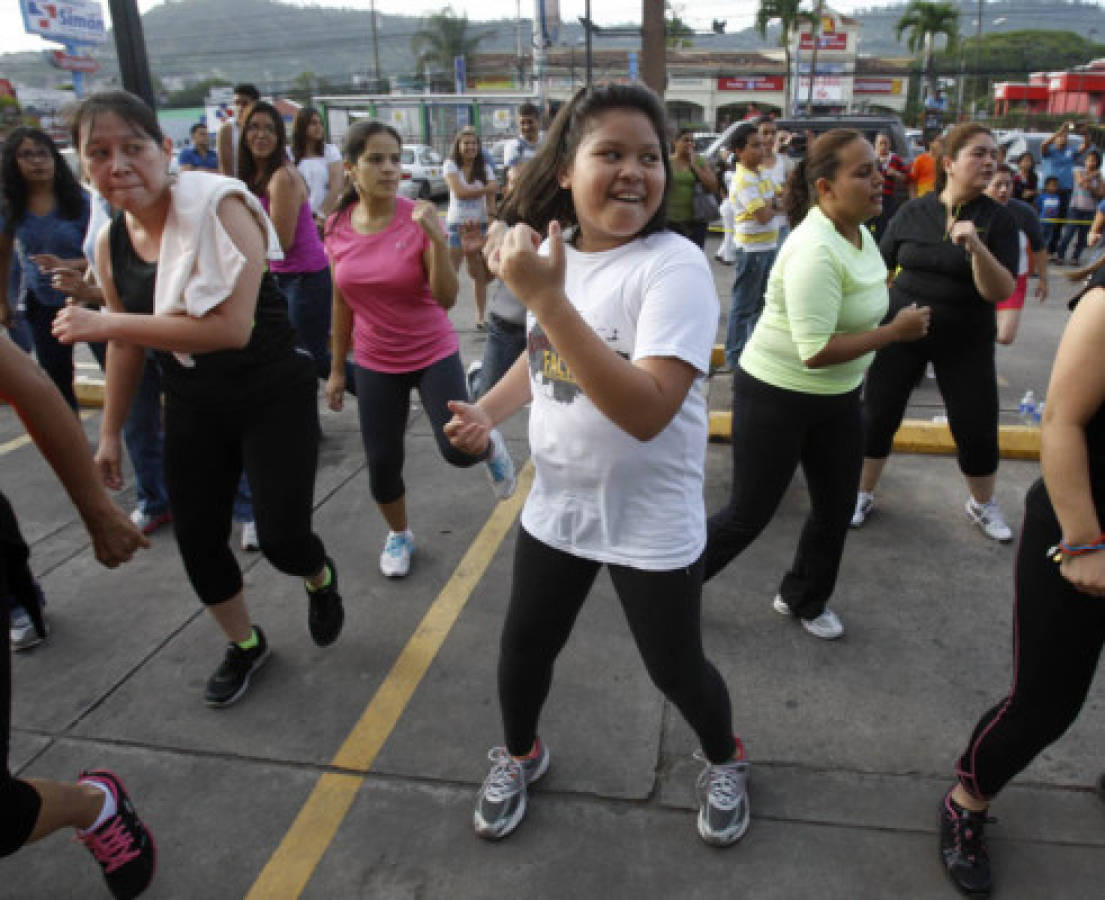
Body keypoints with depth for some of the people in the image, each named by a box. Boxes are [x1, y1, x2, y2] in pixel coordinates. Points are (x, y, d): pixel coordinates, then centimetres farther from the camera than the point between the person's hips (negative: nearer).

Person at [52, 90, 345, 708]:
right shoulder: (110, 244, 1)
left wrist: (107, 324, -25)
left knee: (282, 539, -10)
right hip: (194, 408, 6)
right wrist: (111, 433, 19)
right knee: (197, 540, 9)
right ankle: (245, 644, 37)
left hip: (274, 396, -6)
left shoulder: (217, 206, -20)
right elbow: (128, 344, 14)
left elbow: (232, 327, -30)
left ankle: (320, 578, 30)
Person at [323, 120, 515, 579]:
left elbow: (446, 298, -18)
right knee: (381, 463, 6)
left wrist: (437, 238, -32)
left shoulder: (418, 220, -14)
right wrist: (337, 368, 11)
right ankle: (399, 535, 36)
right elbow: (342, 302, 7)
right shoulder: (338, 226, -3)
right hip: (374, 364, 3)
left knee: (458, 450, -16)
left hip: (434, 355, -3)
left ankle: (490, 446, 23)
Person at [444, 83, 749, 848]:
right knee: (524, 648, 18)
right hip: (556, 503, 5)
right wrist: (489, 410, -1)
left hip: (650, 521, -5)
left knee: (676, 668, 12)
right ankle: (520, 754, 50)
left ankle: (724, 761, 46)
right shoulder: (552, 252, -1)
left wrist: (545, 298, -37)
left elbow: (647, 411, -34)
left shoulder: (674, 265, -21)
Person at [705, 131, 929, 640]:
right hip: (776, 394, -8)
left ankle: (804, 599, 40)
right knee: (749, 515, 2)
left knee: (836, 508, 15)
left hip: (838, 395, 9)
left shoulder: (859, 232, 3)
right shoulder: (815, 251, -26)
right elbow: (817, 351, -31)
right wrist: (897, 331, -21)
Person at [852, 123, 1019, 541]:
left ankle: (983, 504, 30)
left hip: (966, 340, 0)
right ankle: (862, 494, 24)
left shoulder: (998, 218, -6)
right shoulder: (912, 211, -3)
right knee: (878, 415, 3)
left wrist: (976, 247, -30)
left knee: (977, 428, 4)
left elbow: (1000, 292, -15)